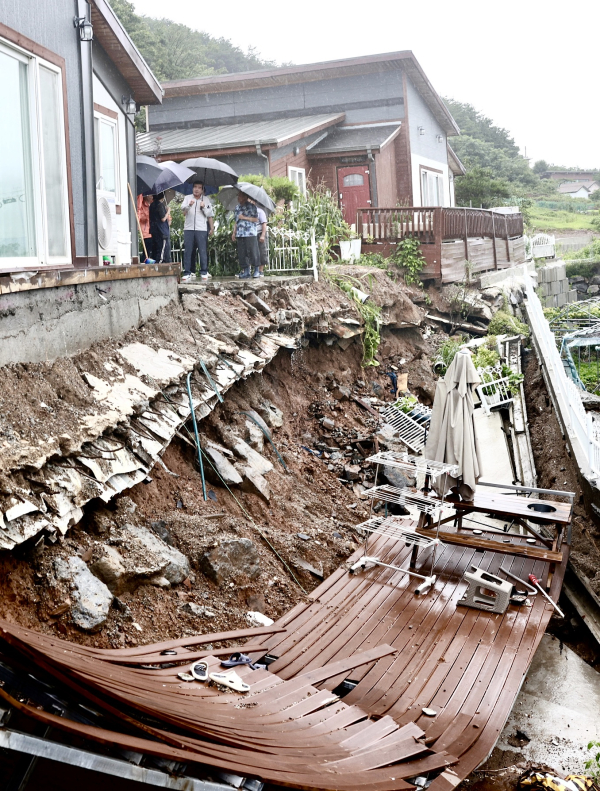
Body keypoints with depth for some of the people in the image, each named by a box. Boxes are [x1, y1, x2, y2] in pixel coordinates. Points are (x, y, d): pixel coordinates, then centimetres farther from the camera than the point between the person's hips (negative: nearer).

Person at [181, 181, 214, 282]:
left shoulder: (206, 200, 11)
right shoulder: (187, 198, 11)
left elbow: (209, 215, 8)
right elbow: (183, 209, -4)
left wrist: (203, 207, -9)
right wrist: (189, 205, -23)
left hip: (202, 229, 0)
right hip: (188, 228, 0)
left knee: (203, 251, -3)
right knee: (188, 251, -2)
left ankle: (204, 272, 4)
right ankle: (187, 273, 1)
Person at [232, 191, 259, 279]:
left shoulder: (251, 206, -2)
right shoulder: (237, 207, 16)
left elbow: (256, 219, -6)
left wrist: (244, 217, -10)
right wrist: (234, 233, 16)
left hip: (250, 233, -6)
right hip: (240, 234, 6)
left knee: (252, 251, -6)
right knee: (242, 254, 3)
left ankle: (256, 271, 3)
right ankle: (246, 271, 8)